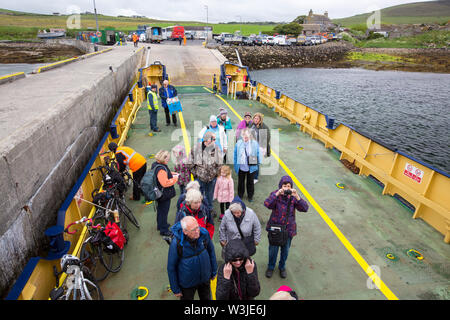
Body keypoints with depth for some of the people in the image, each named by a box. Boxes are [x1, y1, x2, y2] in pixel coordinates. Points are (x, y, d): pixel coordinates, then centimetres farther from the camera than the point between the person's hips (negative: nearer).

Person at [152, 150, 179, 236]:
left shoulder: (155, 164, 2)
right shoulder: (161, 169, -30)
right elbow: (165, 183, -31)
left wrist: (171, 173, 5)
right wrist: (175, 178, -19)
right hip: (164, 195, -10)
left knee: (160, 209, 25)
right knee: (164, 211, 6)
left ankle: (160, 224, 44)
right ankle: (163, 230, 20)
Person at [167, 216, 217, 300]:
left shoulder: (204, 233, -22)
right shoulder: (176, 243, -30)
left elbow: (211, 251, -3)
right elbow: (171, 267, -16)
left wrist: (214, 271, 6)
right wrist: (175, 289, -7)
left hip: (205, 278, 3)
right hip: (187, 283, -3)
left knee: (206, 298, 26)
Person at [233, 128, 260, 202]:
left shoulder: (254, 143, -7)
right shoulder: (238, 143, -4)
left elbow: (258, 154, 2)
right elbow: (235, 154, 3)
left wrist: (258, 163, -7)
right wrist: (235, 165, 2)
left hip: (251, 167, -1)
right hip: (241, 167, 1)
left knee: (250, 182, 15)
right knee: (240, 182, 16)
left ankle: (250, 196, 35)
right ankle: (240, 196, 36)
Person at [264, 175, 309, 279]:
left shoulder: (293, 197, -8)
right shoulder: (275, 194, -13)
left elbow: (304, 208, -18)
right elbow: (267, 204, -31)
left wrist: (297, 196, -31)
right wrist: (277, 194, -40)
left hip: (288, 228, 2)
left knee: (285, 250, 19)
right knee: (273, 249, 14)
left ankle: (282, 267, 46)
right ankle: (270, 267, 40)